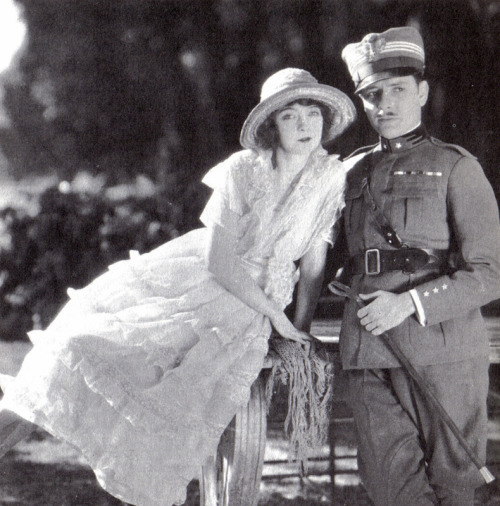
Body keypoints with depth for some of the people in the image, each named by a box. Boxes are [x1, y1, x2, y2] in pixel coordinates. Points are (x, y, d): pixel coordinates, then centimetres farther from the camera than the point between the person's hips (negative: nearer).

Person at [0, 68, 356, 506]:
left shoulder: (332, 176, -8)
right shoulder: (242, 171, -16)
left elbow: (315, 260, 0)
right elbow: (218, 261, -18)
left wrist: (300, 330, 0)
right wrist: (278, 317, -14)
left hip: (253, 300, 1)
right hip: (197, 274, -1)